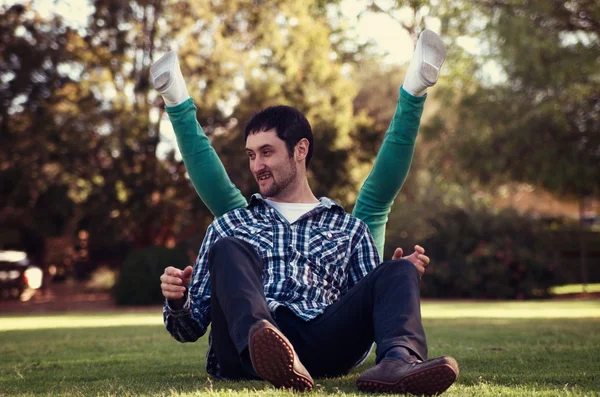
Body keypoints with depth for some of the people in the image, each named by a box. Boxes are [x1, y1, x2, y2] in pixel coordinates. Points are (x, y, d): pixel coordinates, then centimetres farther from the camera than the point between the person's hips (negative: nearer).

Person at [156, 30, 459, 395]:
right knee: (230, 250, -23)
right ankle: (262, 341, -54)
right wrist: (177, 303, -4)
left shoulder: (349, 227, 28)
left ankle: (400, 360, -49)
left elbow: (365, 310, 20)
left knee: (396, 272, -17)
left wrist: (401, 278, -1)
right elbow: (192, 327, 21)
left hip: (324, 344, 1)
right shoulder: (230, 225, 27)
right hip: (248, 347, 0)